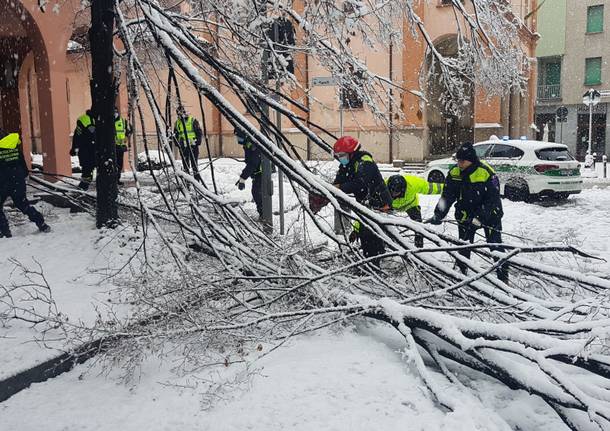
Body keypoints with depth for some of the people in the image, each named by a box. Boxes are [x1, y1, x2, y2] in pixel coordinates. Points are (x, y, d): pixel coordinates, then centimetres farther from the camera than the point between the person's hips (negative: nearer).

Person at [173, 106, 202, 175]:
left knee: (194, 161, -4)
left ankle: (196, 174, 2)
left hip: (193, 145, -4)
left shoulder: (192, 120, -1)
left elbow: (199, 132, 1)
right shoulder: (177, 123, 12)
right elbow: (175, 134, 21)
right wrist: (177, 143, 7)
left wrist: (198, 140, -8)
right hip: (183, 146, 4)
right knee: (185, 162, 7)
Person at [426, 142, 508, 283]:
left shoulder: (487, 173, -22)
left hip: (489, 214, -4)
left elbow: (493, 200, -21)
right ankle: (461, 272, 21)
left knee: (496, 244, -4)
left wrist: (480, 218, -30)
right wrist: (438, 215, -16)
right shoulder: (454, 172, -9)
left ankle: (503, 276, 5)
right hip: (466, 215, 4)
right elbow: (447, 196, -5)